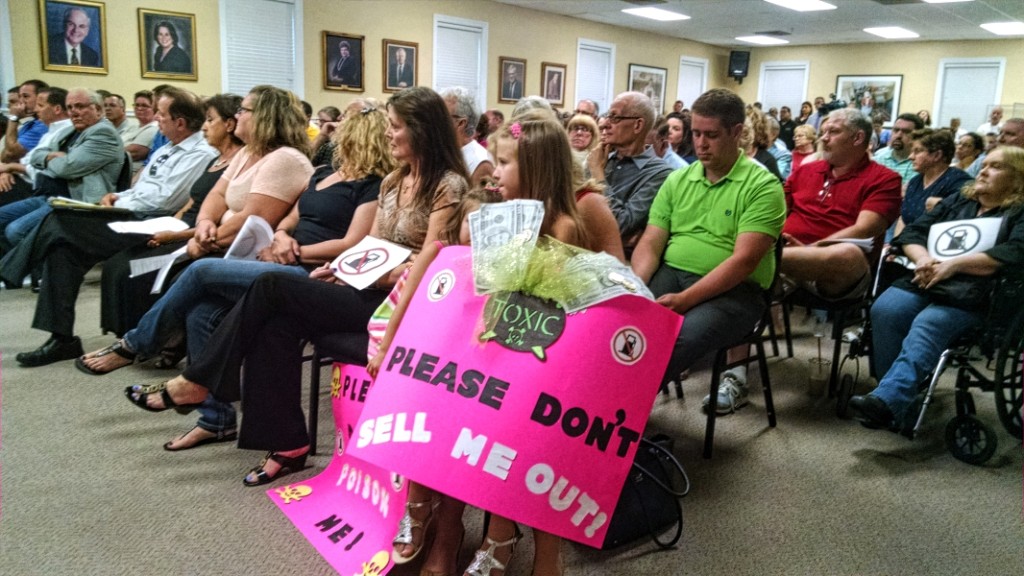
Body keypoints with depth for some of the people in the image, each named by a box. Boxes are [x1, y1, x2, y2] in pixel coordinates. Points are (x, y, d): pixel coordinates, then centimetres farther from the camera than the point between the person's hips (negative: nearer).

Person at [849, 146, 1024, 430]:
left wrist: (955, 263, -17)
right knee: (884, 310, -27)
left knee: (929, 324, -35)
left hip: (972, 295, -4)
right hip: (925, 282, 4)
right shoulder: (957, 201, 27)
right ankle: (899, 406, -26)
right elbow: (913, 232, 18)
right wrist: (923, 258, -4)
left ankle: (887, 400, -52)